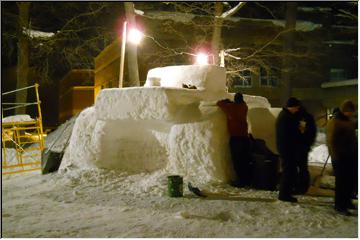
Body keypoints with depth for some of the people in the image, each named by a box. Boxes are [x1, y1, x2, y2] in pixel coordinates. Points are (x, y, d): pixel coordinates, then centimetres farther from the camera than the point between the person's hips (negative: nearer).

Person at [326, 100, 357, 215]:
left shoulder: (348, 121, 14)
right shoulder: (334, 122, -13)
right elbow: (331, 141, -16)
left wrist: (355, 151, 17)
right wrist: (336, 156, -17)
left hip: (351, 156, 9)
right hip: (340, 157, -8)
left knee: (352, 180, 13)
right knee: (341, 181, -3)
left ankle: (346, 200, 28)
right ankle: (339, 206, 6)